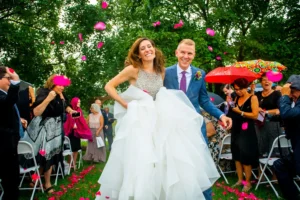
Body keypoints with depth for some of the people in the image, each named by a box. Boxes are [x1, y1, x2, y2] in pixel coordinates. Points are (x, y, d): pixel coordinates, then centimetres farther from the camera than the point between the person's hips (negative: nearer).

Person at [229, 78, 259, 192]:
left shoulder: (253, 98, -6)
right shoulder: (236, 98, 12)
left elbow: (255, 115, -16)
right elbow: (233, 114, 10)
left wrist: (240, 112, -16)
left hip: (247, 131, -6)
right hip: (236, 130, 6)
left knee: (246, 157, -2)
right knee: (237, 155, 8)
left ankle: (248, 182, 9)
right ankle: (240, 180, 17)